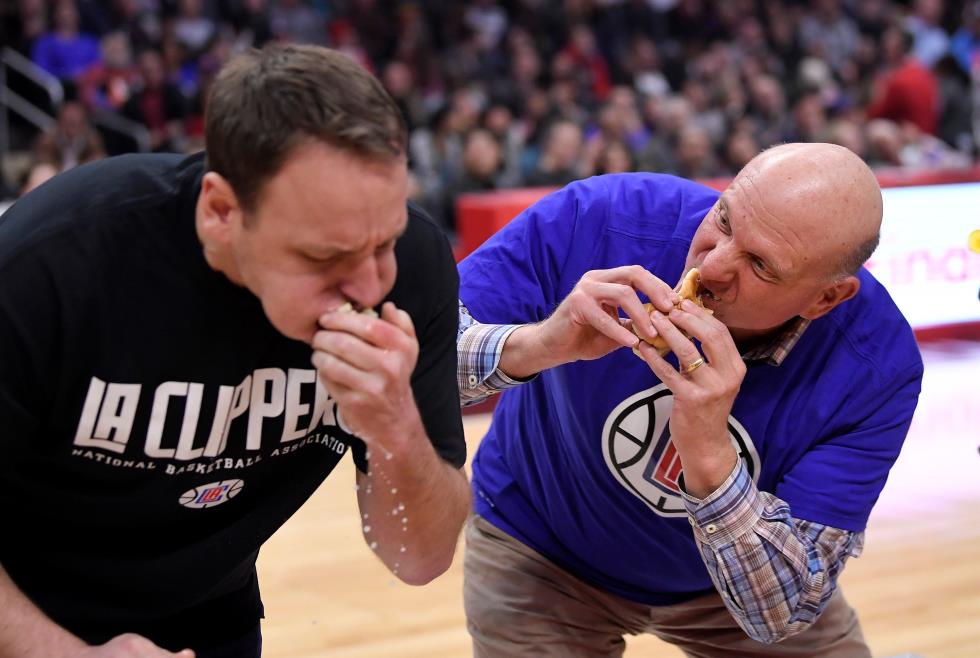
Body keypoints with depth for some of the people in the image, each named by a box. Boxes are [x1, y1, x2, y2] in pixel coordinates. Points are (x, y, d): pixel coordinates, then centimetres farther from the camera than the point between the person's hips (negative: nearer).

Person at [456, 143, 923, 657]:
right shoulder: (594, 223, -30)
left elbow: (782, 613, -30)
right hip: (542, 554, -1)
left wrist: (709, 453, -46)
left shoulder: (879, 365, -29)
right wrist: (533, 345, -48)